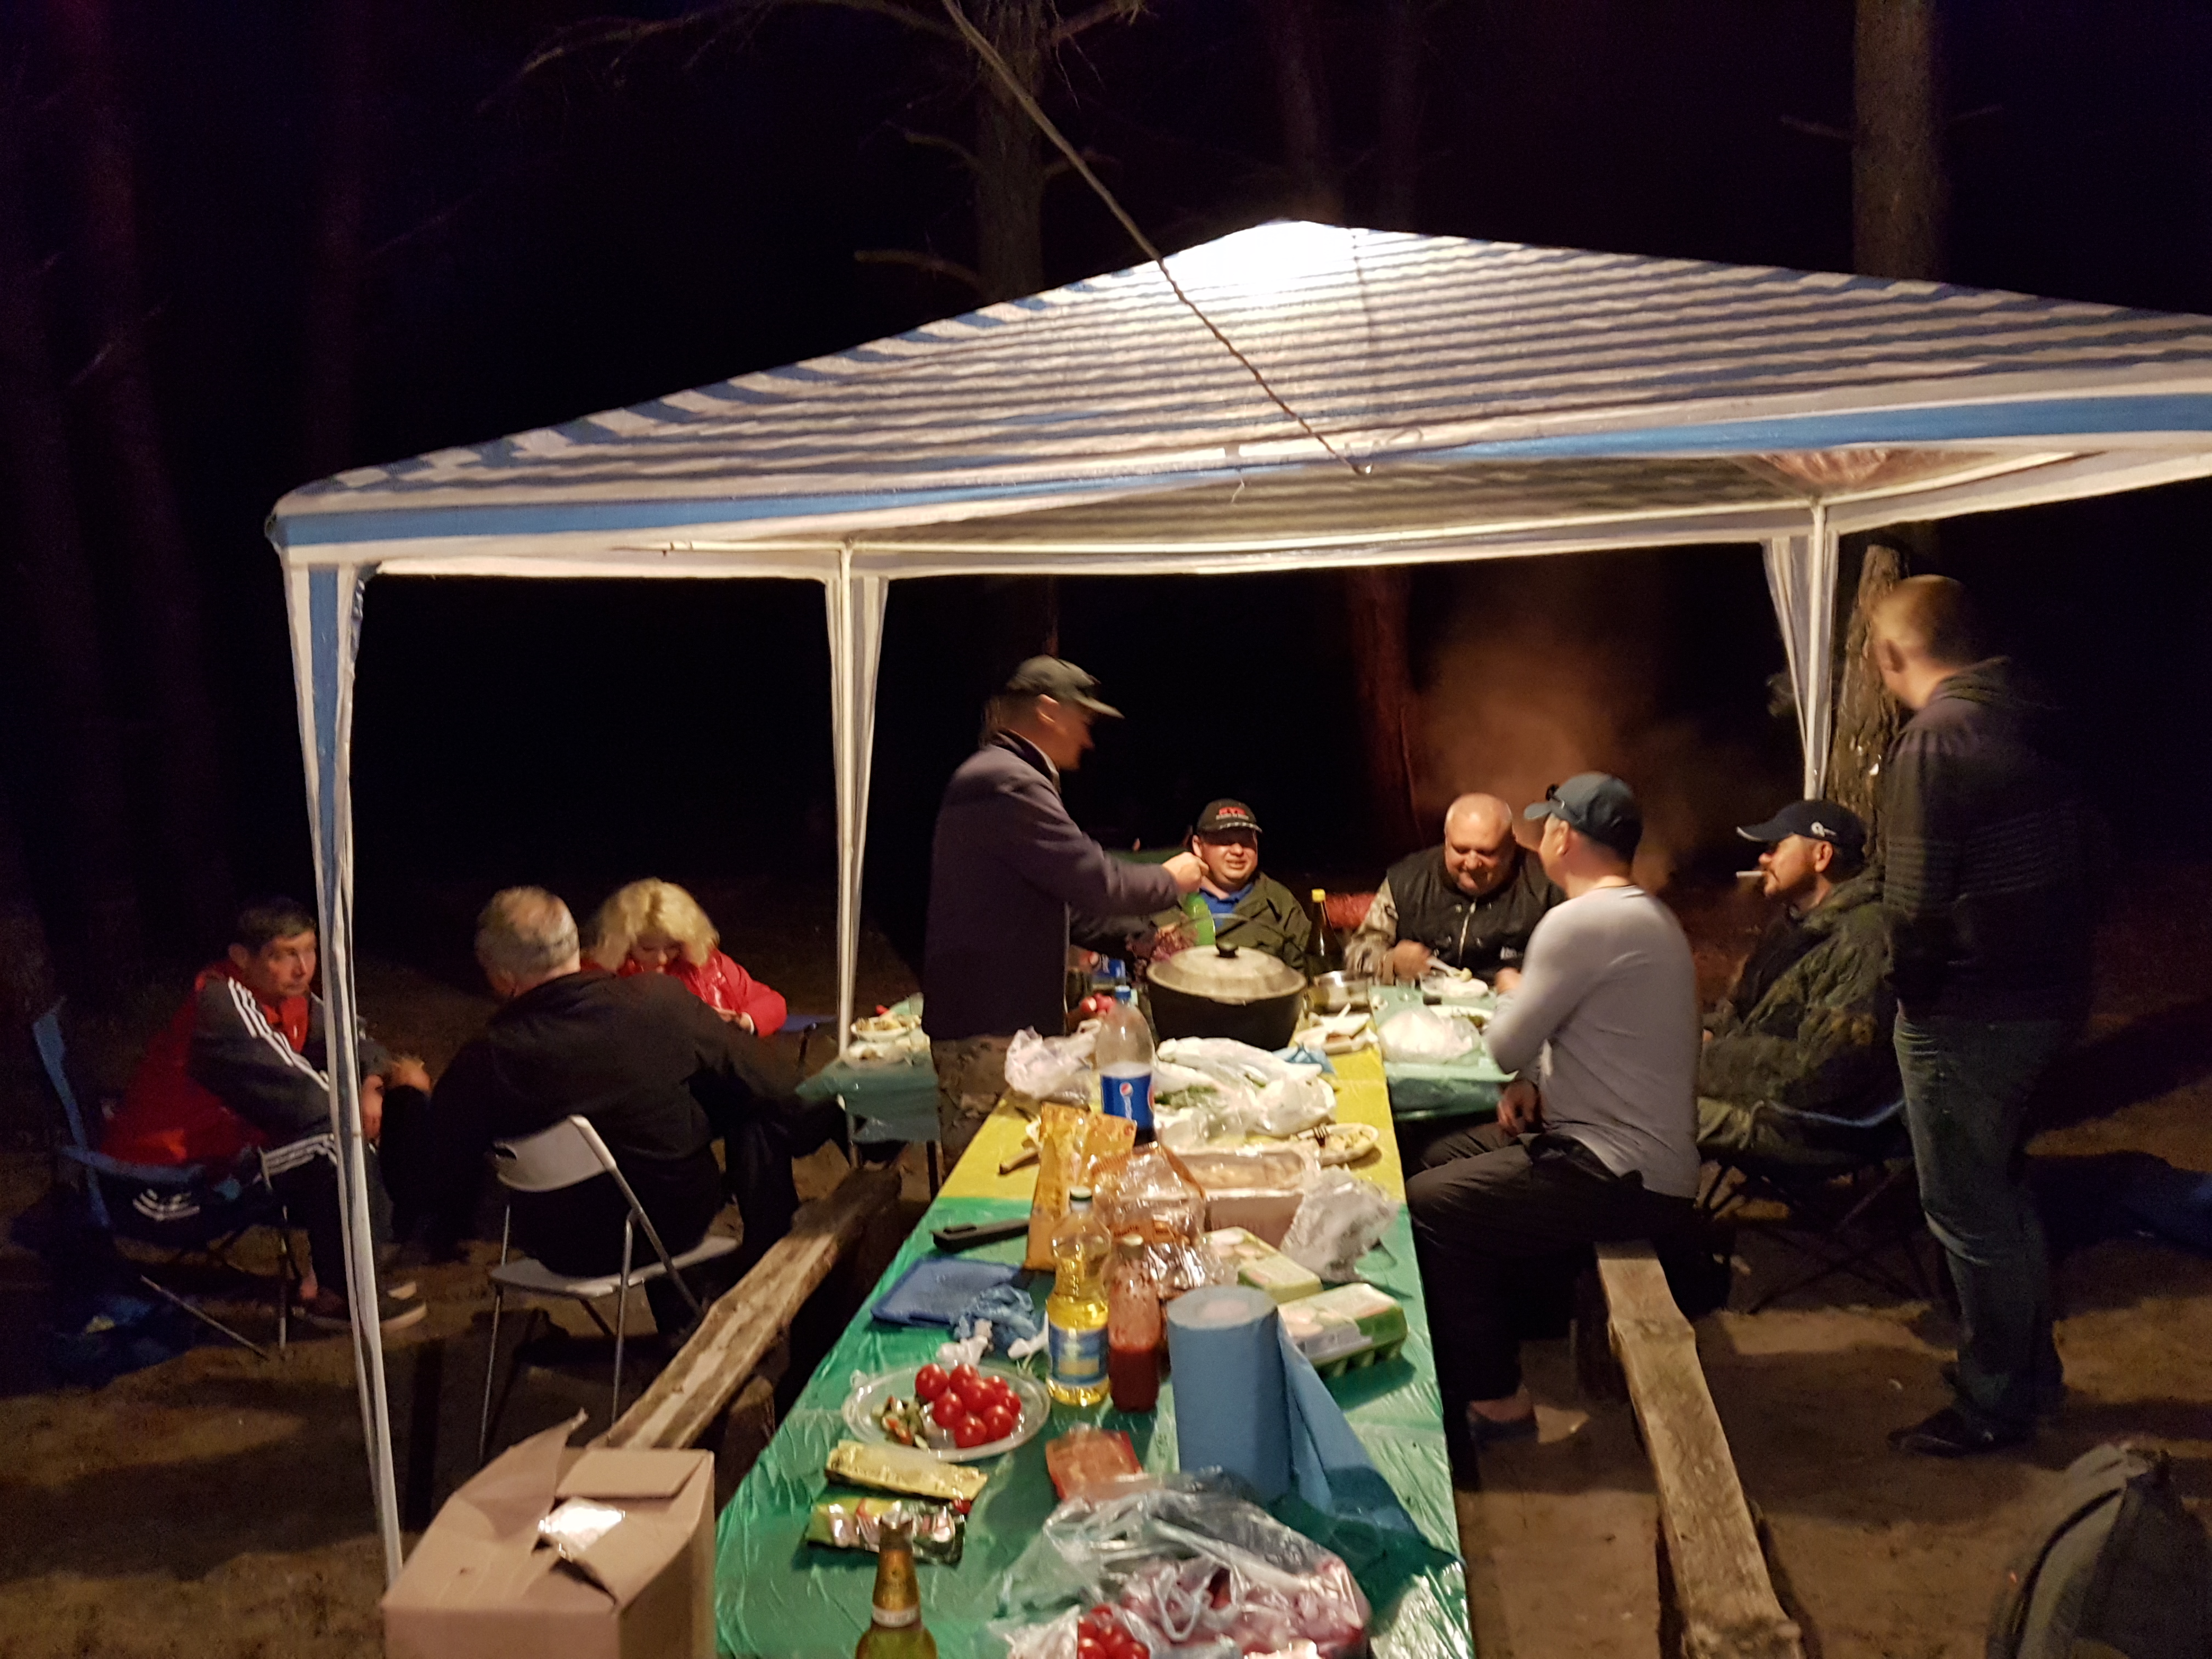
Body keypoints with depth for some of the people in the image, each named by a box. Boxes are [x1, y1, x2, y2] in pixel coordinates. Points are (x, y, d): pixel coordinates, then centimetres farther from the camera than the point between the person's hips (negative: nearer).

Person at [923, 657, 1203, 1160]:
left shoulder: (999, 776, 19)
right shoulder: (1008, 783, -17)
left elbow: (1065, 888, 23)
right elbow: (1095, 883, -19)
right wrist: (1169, 879, -1)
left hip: (1007, 1018, 11)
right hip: (989, 1030, -11)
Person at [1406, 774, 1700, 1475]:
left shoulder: (1581, 922, -22)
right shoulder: (1646, 914, 12)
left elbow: (1506, 1047, -17)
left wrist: (1511, 996, 4)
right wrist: (1537, 1083, 2)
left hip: (1627, 1177, -11)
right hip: (1642, 1153, 11)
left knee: (1427, 1207, -7)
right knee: (1444, 1158, 18)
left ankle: (1494, 1402, 6)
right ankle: (1484, 1357, 26)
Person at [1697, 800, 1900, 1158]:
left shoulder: (1864, 944, -21)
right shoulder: (1798, 922, 12)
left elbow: (1816, 1071, -26)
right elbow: (1740, 1005, 23)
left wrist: (1704, 1065, -21)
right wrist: (1706, 1038, 0)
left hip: (1810, 1126, -10)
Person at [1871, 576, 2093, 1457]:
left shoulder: (1934, 742, -21)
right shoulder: (2032, 718, 5)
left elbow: (1914, 905, -23)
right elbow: (2074, 856, 11)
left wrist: (1909, 982, -5)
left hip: (1968, 1012, -9)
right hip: (2047, 991, 9)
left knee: (1969, 1214, 6)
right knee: (2003, 1191, 24)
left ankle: (1995, 1403, 20)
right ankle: (2032, 1371, 37)